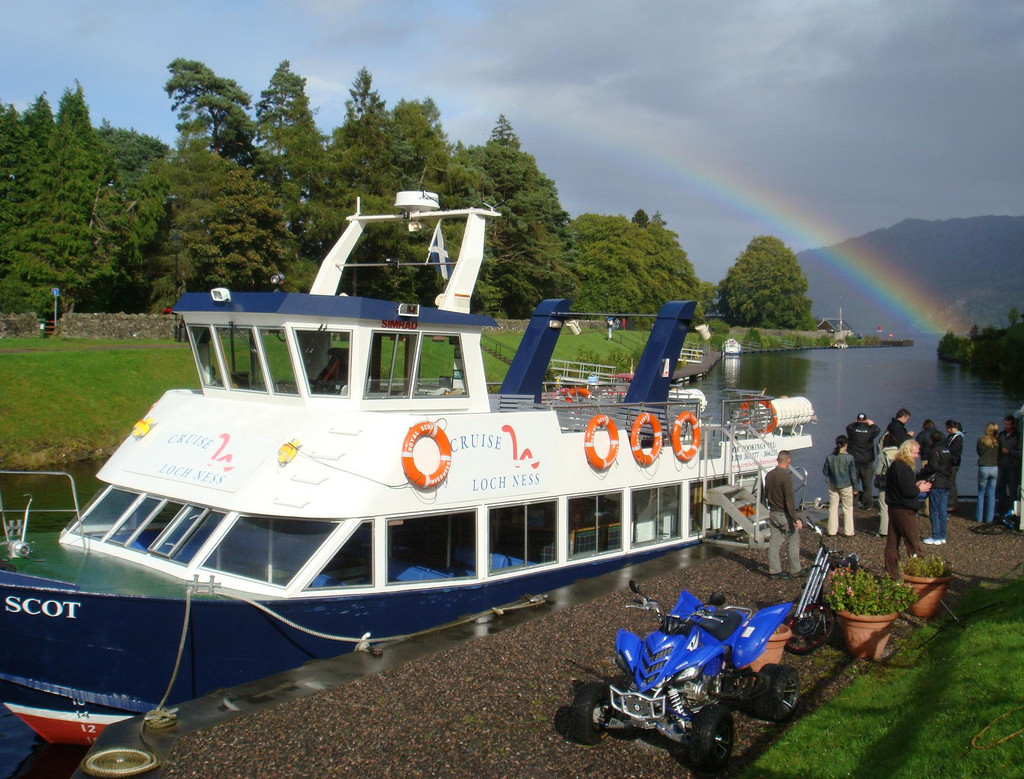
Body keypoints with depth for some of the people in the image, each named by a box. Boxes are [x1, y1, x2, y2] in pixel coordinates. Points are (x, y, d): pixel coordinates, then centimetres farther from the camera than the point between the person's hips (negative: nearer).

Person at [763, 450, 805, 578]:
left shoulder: (769, 475, 4)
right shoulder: (786, 477, -20)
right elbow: (789, 499, -22)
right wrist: (796, 519, -20)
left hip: (773, 513, 7)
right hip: (785, 515, -7)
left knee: (774, 542, 9)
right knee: (793, 542, 6)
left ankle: (774, 570, 13)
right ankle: (795, 570, 14)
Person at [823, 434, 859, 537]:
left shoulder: (830, 457, -9)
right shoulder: (849, 458, -16)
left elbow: (825, 471, 1)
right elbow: (853, 474, -9)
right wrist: (855, 487, 2)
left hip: (833, 486, 2)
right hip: (846, 486, -2)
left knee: (833, 508, 14)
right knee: (848, 509, 11)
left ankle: (832, 530, 18)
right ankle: (849, 532, 15)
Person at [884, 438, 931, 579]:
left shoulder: (894, 466, 12)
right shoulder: (903, 468, -20)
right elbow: (907, 491, -24)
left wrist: (915, 485, 9)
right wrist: (919, 489, -7)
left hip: (894, 508, 10)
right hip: (904, 511, -10)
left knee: (892, 543, 11)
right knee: (914, 545, -2)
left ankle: (891, 574, 17)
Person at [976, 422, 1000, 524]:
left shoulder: (981, 440, -8)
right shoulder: (998, 441, -4)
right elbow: (999, 454, 3)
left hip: (983, 468, -1)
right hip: (995, 468, 1)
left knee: (981, 493, 10)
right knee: (991, 494, 7)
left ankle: (979, 517, 13)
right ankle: (989, 518, 9)